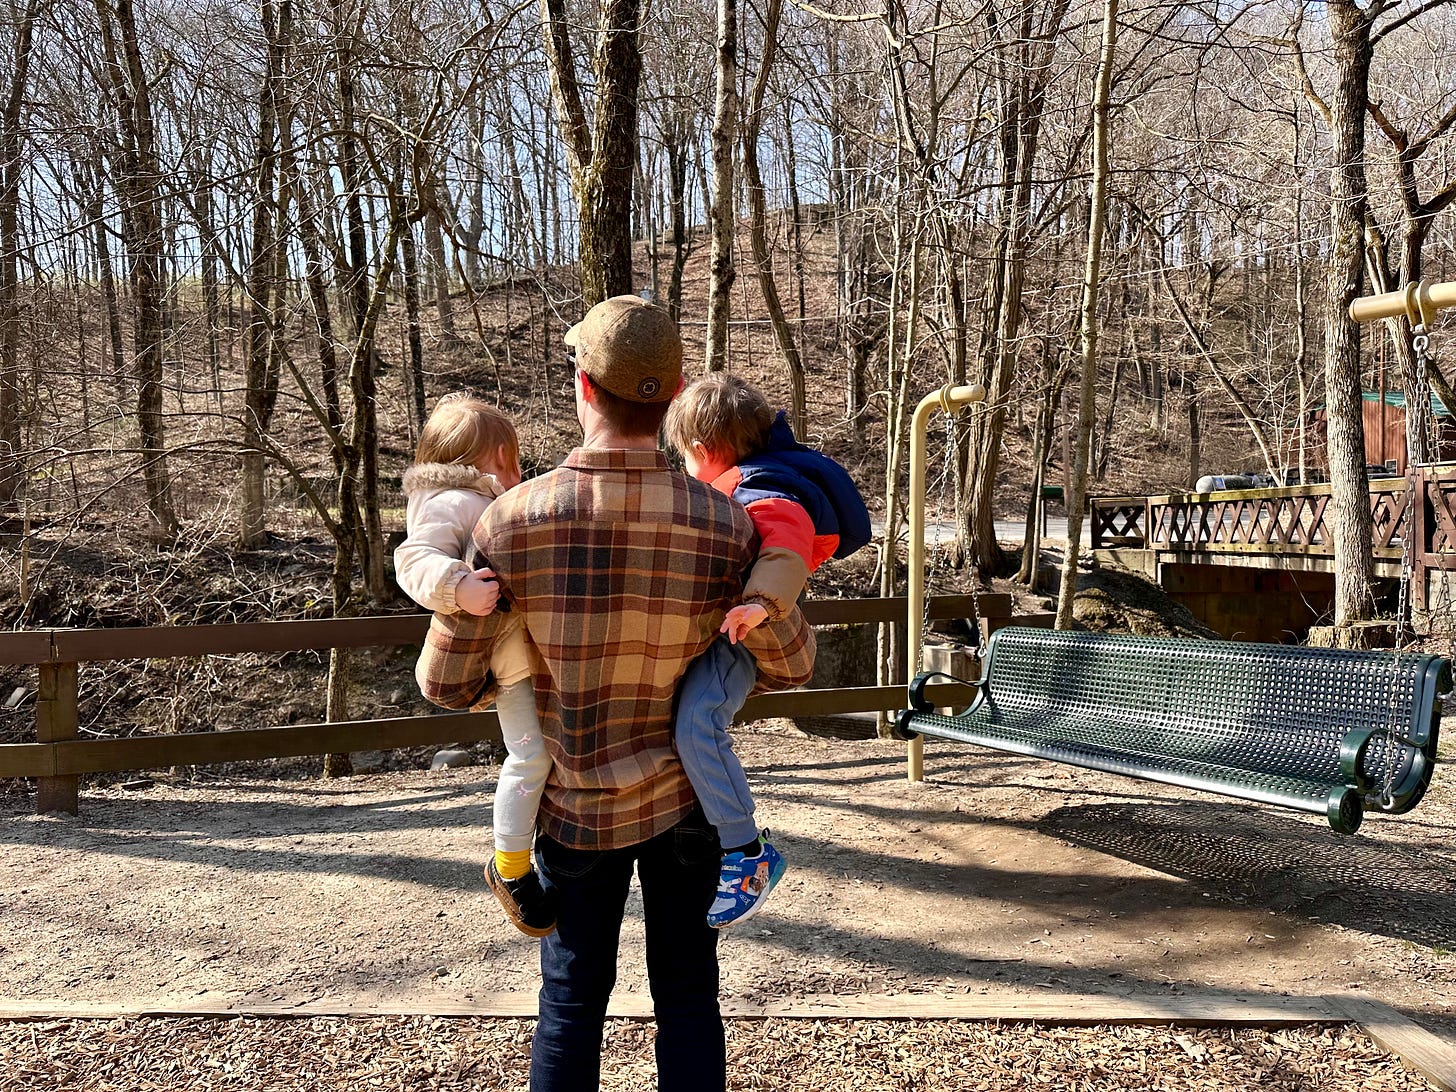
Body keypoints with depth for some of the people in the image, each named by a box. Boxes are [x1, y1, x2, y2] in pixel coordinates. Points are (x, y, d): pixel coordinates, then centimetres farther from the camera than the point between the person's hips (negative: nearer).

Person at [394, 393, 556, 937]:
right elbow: (415, 559, -23)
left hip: (539, 644, 10)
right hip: (510, 657, -10)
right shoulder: (449, 502, -9)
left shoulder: (485, 501, 25)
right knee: (532, 755, -10)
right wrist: (456, 586, -37)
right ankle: (511, 868, 8)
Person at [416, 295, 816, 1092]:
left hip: (573, 805, 0)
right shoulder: (724, 525, -18)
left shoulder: (512, 522, -19)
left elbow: (446, 683, -11)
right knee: (687, 999, 16)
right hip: (686, 795, 0)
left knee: (572, 1002, 17)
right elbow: (790, 665, -6)